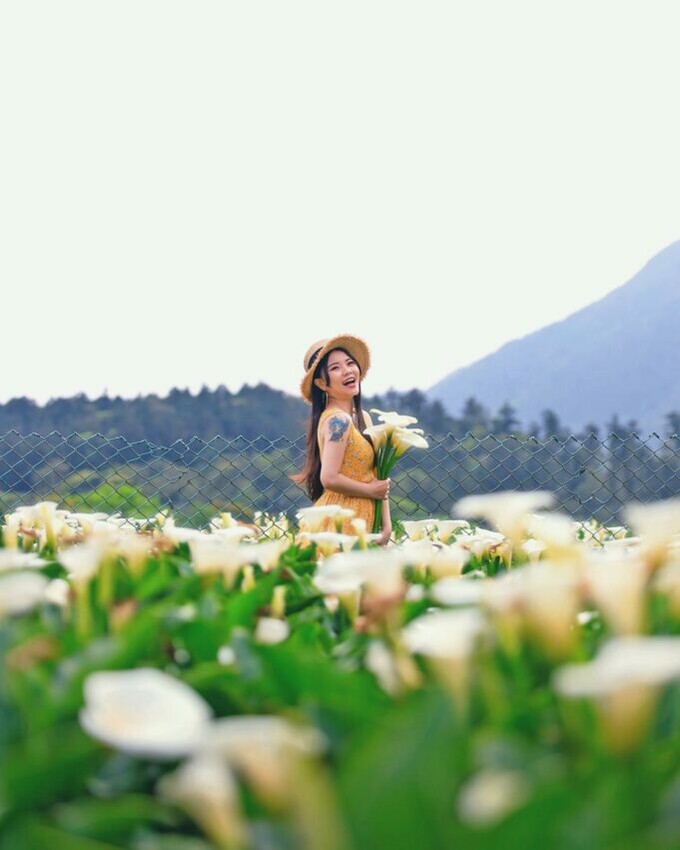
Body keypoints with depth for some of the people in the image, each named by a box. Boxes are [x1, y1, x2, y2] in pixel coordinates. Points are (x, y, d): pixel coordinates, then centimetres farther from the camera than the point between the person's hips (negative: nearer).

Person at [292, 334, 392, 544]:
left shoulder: (362, 418, 11)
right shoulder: (337, 420, -16)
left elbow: (379, 479, 10)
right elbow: (330, 479, -23)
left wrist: (386, 524, 2)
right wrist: (371, 491, -10)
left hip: (360, 519, 8)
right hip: (341, 523, -8)